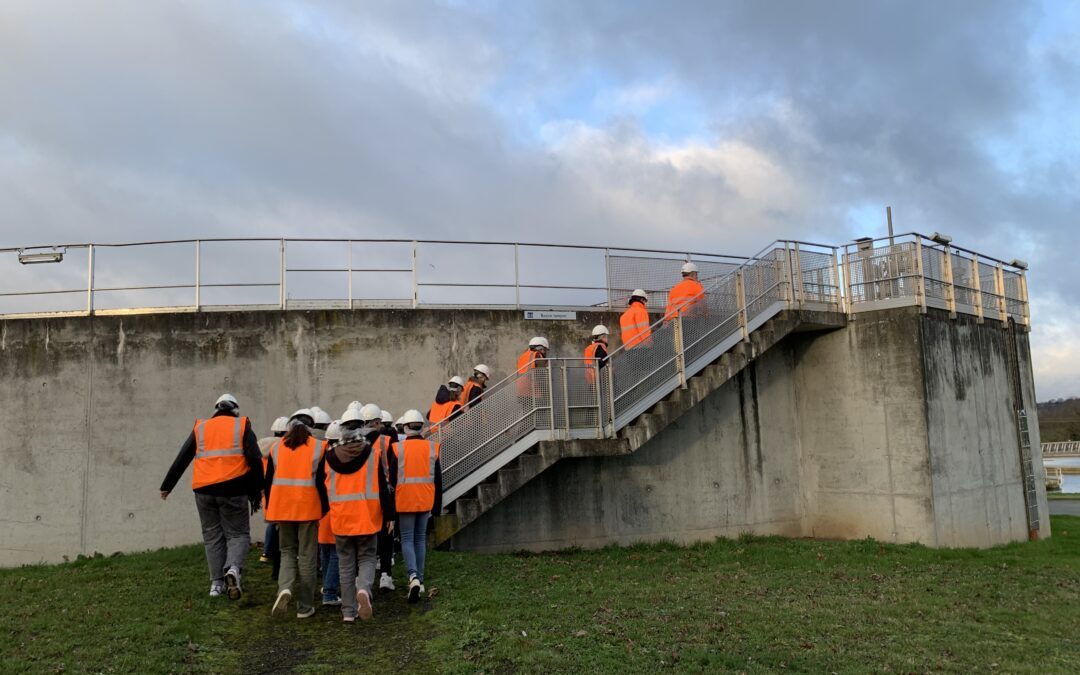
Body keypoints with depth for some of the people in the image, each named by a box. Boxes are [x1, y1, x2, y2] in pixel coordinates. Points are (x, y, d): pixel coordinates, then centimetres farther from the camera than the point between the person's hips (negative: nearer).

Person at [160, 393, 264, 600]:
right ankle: (233, 568, -19)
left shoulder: (200, 428, 15)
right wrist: (255, 493, 4)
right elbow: (255, 461, -2)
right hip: (233, 490, -2)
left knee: (213, 536, 15)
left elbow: (181, 460, 15)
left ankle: (217, 583, 14)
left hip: (204, 490, 3)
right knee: (238, 534, 6)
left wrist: (167, 486, 25)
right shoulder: (242, 427, 7)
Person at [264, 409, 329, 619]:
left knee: (287, 551, 18)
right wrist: (325, 509, 3)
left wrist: (269, 509, 20)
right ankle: (305, 606, 12)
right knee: (307, 556, 7)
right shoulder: (318, 447, -2)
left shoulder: (277, 447, 7)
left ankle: (285, 588, -7)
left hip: (282, 507, 2)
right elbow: (321, 482, -4)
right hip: (308, 508, -2)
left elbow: (269, 481, 11)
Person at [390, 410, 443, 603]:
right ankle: (419, 579, 19)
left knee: (407, 539, 4)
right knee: (420, 538, 14)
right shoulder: (432, 447, -1)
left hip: (405, 500, -2)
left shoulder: (398, 448, -8)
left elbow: (393, 478, -4)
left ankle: (413, 576, -17)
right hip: (426, 500, 3)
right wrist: (437, 506, 12)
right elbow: (438, 480, 3)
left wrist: (392, 504, 9)